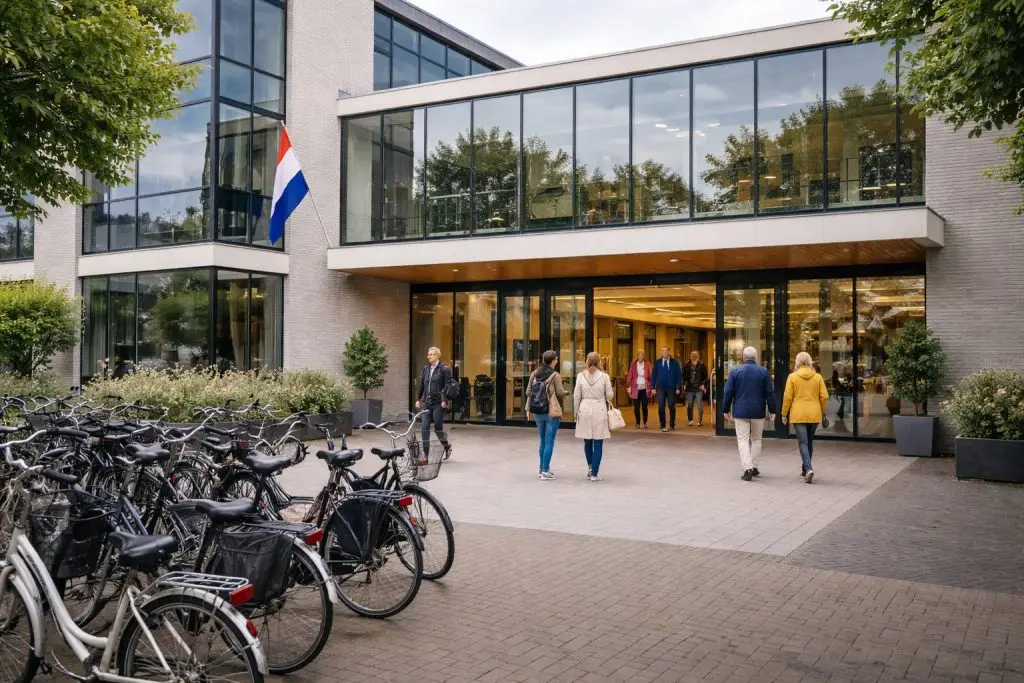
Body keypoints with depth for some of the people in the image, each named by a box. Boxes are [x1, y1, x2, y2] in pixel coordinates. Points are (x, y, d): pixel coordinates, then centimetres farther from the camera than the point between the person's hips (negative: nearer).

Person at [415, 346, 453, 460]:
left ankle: (447, 447, 26)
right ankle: (425, 453, 3)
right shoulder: (426, 369, 13)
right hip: (426, 402, 6)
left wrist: (444, 400, -17)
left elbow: (447, 386, -10)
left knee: (438, 427, 1)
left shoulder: (444, 369, -5)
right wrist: (418, 399, 17)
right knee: (424, 427, -1)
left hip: (438, 403, -5)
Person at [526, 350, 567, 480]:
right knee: (549, 441, 0)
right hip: (552, 412, -5)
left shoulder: (535, 374, 4)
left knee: (543, 441, 17)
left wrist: (528, 409, 9)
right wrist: (564, 390, 12)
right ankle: (545, 471, -1)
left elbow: (528, 392, 4)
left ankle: (542, 469, 20)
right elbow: (561, 393, -11)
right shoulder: (555, 375, -11)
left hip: (537, 412, 6)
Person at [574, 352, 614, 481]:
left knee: (587, 441, 18)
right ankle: (594, 473, 3)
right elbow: (609, 395, -1)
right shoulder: (604, 376, -6)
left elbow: (576, 396, 0)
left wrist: (576, 412, 11)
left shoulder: (581, 376, -3)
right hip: (600, 411, -2)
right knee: (598, 443, 3)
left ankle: (590, 467, 20)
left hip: (585, 410, 2)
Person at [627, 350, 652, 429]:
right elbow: (630, 376, 3)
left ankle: (645, 423, 13)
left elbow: (650, 376, 1)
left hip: (645, 389, 0)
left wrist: (651, 387, -6)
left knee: (644, 407, 1)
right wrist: (629, 386, -3)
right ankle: (638, 423, 14)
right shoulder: (633, 364, 4)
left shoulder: (647, 364, 3)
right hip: (635, 389, 0)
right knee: (636, 407, 3)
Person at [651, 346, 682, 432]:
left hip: (671, 388, -1)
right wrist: (653, 387, -1)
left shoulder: (675, 362, 3)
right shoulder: (657, 362, 7)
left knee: (671, 406, 4)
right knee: (661, 407, -5)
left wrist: (678, 387, -5)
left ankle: (672, 425, 19)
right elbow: (653, 375, 7)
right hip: (660, 388, 1)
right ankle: (663, 426, 1)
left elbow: (679, 375, 2)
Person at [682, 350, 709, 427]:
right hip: (690, 388, 2)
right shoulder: (687, 365, 5)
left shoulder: (701, 365, 1)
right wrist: (684, 384, -1)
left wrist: (703, 384, -7)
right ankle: (690, 420, 17)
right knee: (689, 405, 7)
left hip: (699, 388, -2)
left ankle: (700, 421, 6)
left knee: (700, 405, -2)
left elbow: (705, 376, 3)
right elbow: (684, 375, 8)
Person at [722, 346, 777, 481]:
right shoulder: (764, 372, -1)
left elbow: (728, 392, -2)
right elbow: (770, 393, 0)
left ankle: (748, 468, -14)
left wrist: (726, 410, 7)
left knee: (743, 440, -1)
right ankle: (754, 467, 21)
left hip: (741, 412, -1)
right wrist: (772, 410, 7)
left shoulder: (735, 372, -3)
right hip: (758, 412, 2)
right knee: (756, 440, 16)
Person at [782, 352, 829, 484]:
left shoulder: (792, 377, -4)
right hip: (814, 414, 3)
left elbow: (787, 397, -6)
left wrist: (784, 414, 3)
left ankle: (808, 469, -20)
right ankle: (805, 469, 26)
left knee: (803, 442, -2)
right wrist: (822, 412, 13)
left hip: (798, 415, -3)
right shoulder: (818, 377, 2)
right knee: (809, 441, 17)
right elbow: (824, 396, 0)